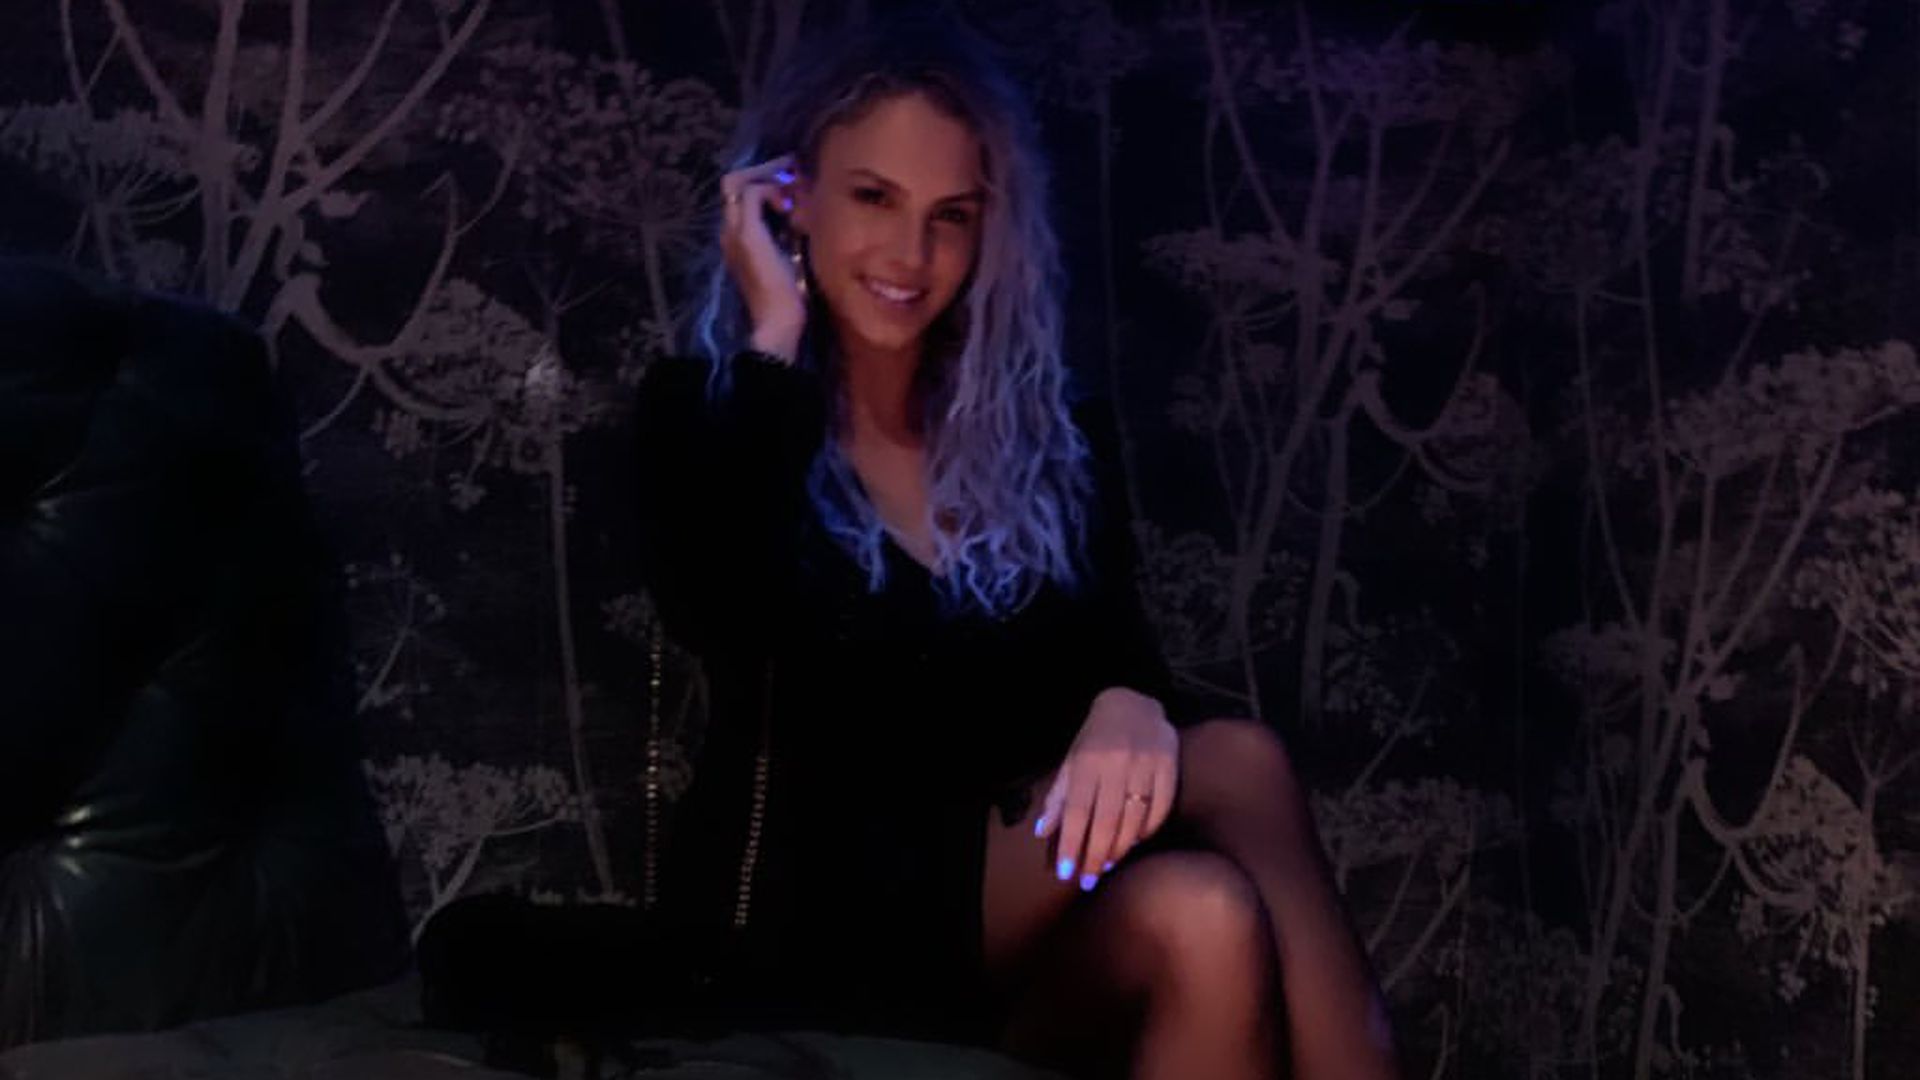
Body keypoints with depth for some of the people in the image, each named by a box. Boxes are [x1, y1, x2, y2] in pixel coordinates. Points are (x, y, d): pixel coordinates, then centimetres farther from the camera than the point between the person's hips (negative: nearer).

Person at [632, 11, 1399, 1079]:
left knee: (1200, 919, -34)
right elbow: (719, 616, -17)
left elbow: (1117, 642, -2)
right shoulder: (706, 407, 5)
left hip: (1028, 906, 4)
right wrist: (774, 341, -9)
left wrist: (1129, 706, -26)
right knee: (1240, 765, -28)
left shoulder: (1059, 428, 14)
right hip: (818, 917, -3)